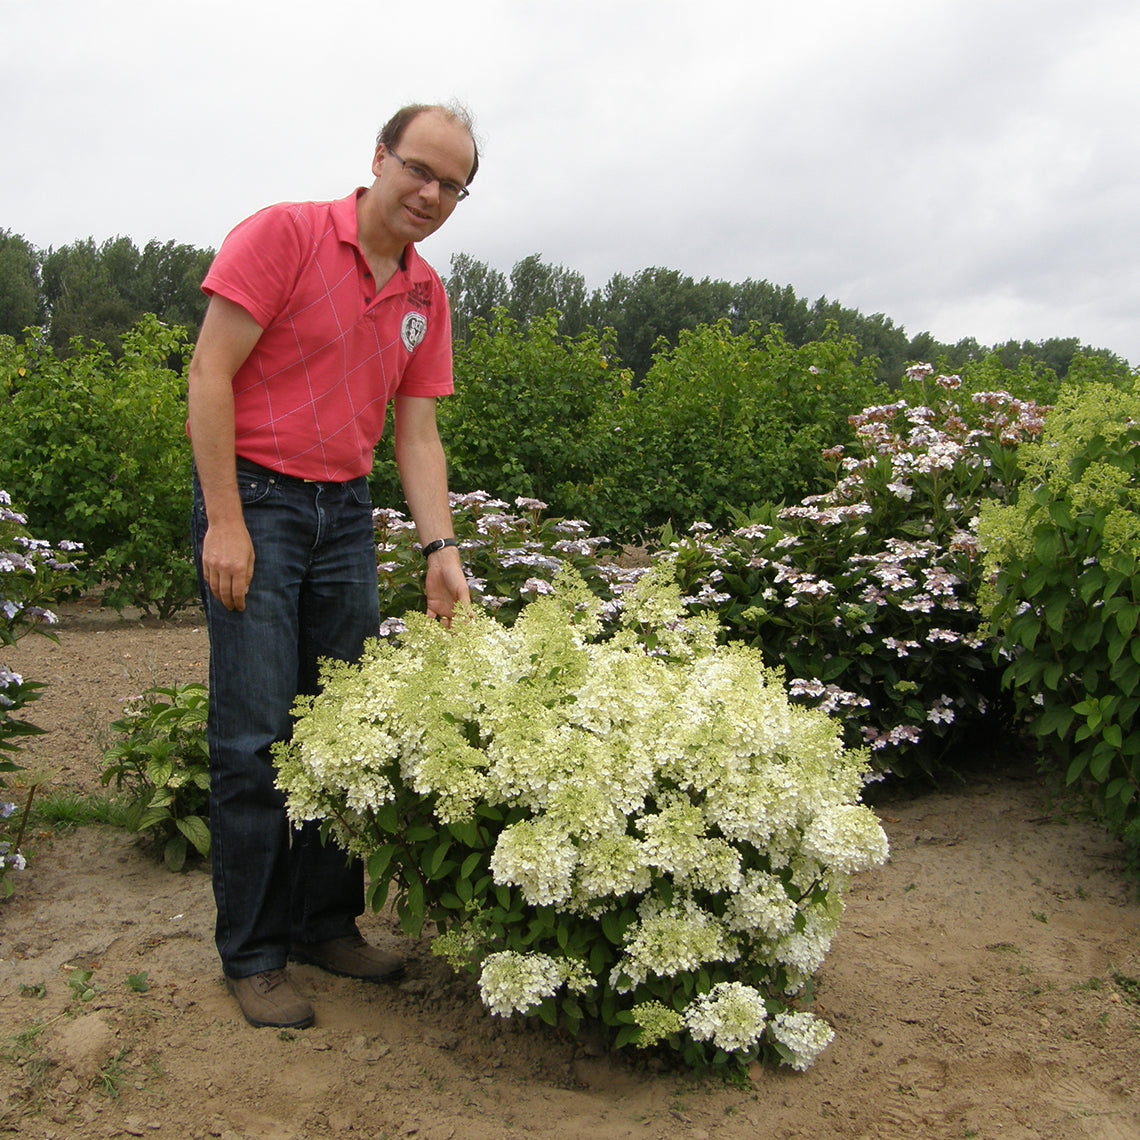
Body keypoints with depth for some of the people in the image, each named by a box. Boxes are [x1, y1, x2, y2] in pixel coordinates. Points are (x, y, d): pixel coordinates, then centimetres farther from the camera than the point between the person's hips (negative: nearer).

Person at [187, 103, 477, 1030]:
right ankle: (252, 954, 10)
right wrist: (225, 521, -16)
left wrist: (440, 550, -3)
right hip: (254, 501, -6)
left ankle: (327, 922, 24)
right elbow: (210, 373, -11)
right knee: (255, 735, -4)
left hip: (346, 513, 6)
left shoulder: (428, 297, 10)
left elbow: (417, 433, 9)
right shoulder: (284, 235, -8)